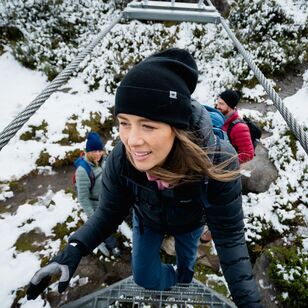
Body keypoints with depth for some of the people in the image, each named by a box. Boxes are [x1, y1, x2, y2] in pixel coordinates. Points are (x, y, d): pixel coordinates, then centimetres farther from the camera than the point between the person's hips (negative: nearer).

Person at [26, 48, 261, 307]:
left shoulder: (217, 162, -44)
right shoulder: (120, 159, -38)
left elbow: (229, 235, -33)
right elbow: (110, 213, -20)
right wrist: (74, 250, -34)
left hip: (190, 222, 0)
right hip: (147, 220, 1)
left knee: (187, 259, 30)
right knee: (143, 277, 16)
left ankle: (185, 285, 68)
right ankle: (176, 280, 50)